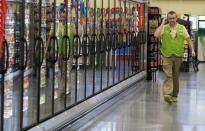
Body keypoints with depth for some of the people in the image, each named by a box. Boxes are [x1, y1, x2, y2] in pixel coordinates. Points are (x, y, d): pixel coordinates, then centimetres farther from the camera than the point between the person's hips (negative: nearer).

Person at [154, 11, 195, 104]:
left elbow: (188, 39, 9)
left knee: (176, 76, 11)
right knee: (168, 76, -12)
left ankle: (175, 95, 22)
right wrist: (162, 23, -10)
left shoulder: (182, 28, 5)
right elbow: (156, 35, -17)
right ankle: (167, 94, -21)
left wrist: (192, 49, -2)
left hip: (178, 55, 2)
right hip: (167, 55, -2)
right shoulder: (164, 28, 0)